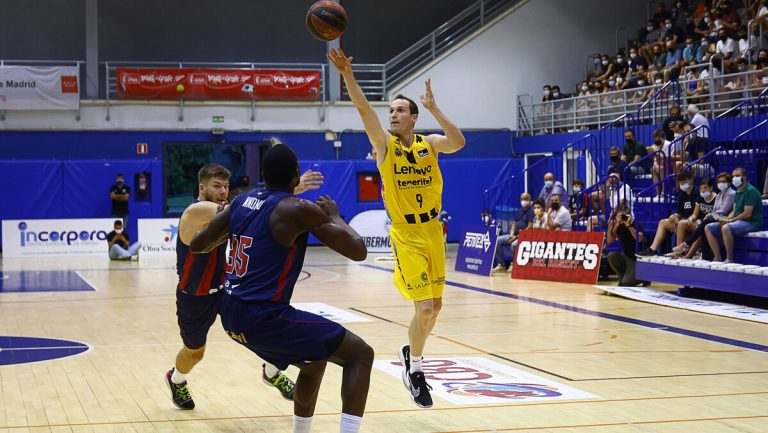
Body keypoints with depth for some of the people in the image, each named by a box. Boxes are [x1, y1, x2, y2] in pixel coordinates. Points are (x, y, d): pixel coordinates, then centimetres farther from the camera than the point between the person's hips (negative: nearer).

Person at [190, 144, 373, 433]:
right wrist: (334, 216, 9)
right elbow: (358, 251, -8)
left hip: (232, 316, 8)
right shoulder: (298, 210, -11)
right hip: (264, 317, -8)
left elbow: (197, 245, 19)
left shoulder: (242, 201, 9)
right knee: (360, 355, 1)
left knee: (314, 361, 29)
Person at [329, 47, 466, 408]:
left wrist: (433, 108, -24)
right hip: (406, 236, -4)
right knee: (425, 307, -13)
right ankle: (415, 370, 8)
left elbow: (458, 143, -19)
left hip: (433, 232, 4)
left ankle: (411, 353, 37)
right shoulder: (385, 145, -4)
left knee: (434, 306, 11)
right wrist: (347, 74, -30)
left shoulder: (429, 143, 2)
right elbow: (364, 109, -18)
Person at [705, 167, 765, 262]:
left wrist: (729, 220, -14)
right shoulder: (738, 192, 18)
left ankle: (729, 260, -29)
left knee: (726, 228, -38)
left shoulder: (750, 191, -12)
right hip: (737, 222, 10)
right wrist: (726, 219, -2)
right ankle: (718, 259, -8)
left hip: (751, 223, -10)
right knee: (708, 228, -1)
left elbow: (747, 214, -19)